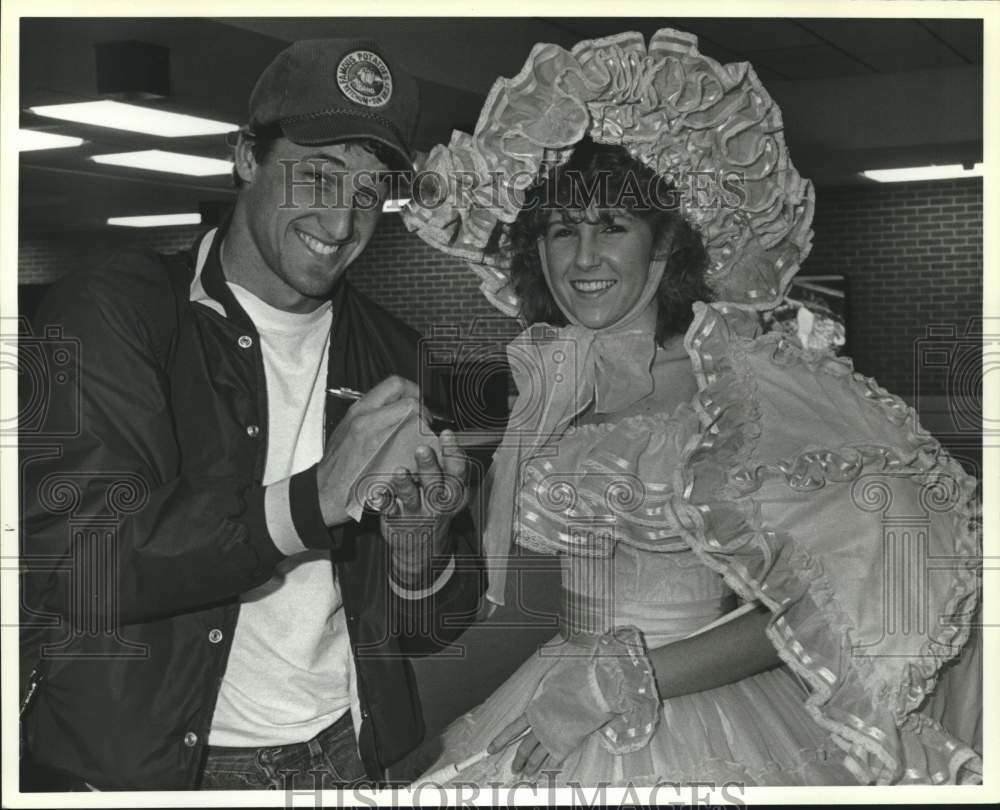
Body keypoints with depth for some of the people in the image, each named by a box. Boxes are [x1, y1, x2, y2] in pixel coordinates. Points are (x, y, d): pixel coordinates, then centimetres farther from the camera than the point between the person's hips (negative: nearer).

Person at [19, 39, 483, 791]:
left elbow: (431, 631, 6)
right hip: (133, 764, -3)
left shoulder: (395, 355, 4)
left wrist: (418, 546, -16)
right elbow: (65, 562, -20)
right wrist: (315, 498, -27)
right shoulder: (110, 310, -8)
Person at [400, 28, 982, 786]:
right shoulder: (534, 376, 2)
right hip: (560, 716, 4)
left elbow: (832, 595, -17)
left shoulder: (747, 375, -11)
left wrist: (626, 679, -20)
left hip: (716, 733, -3)